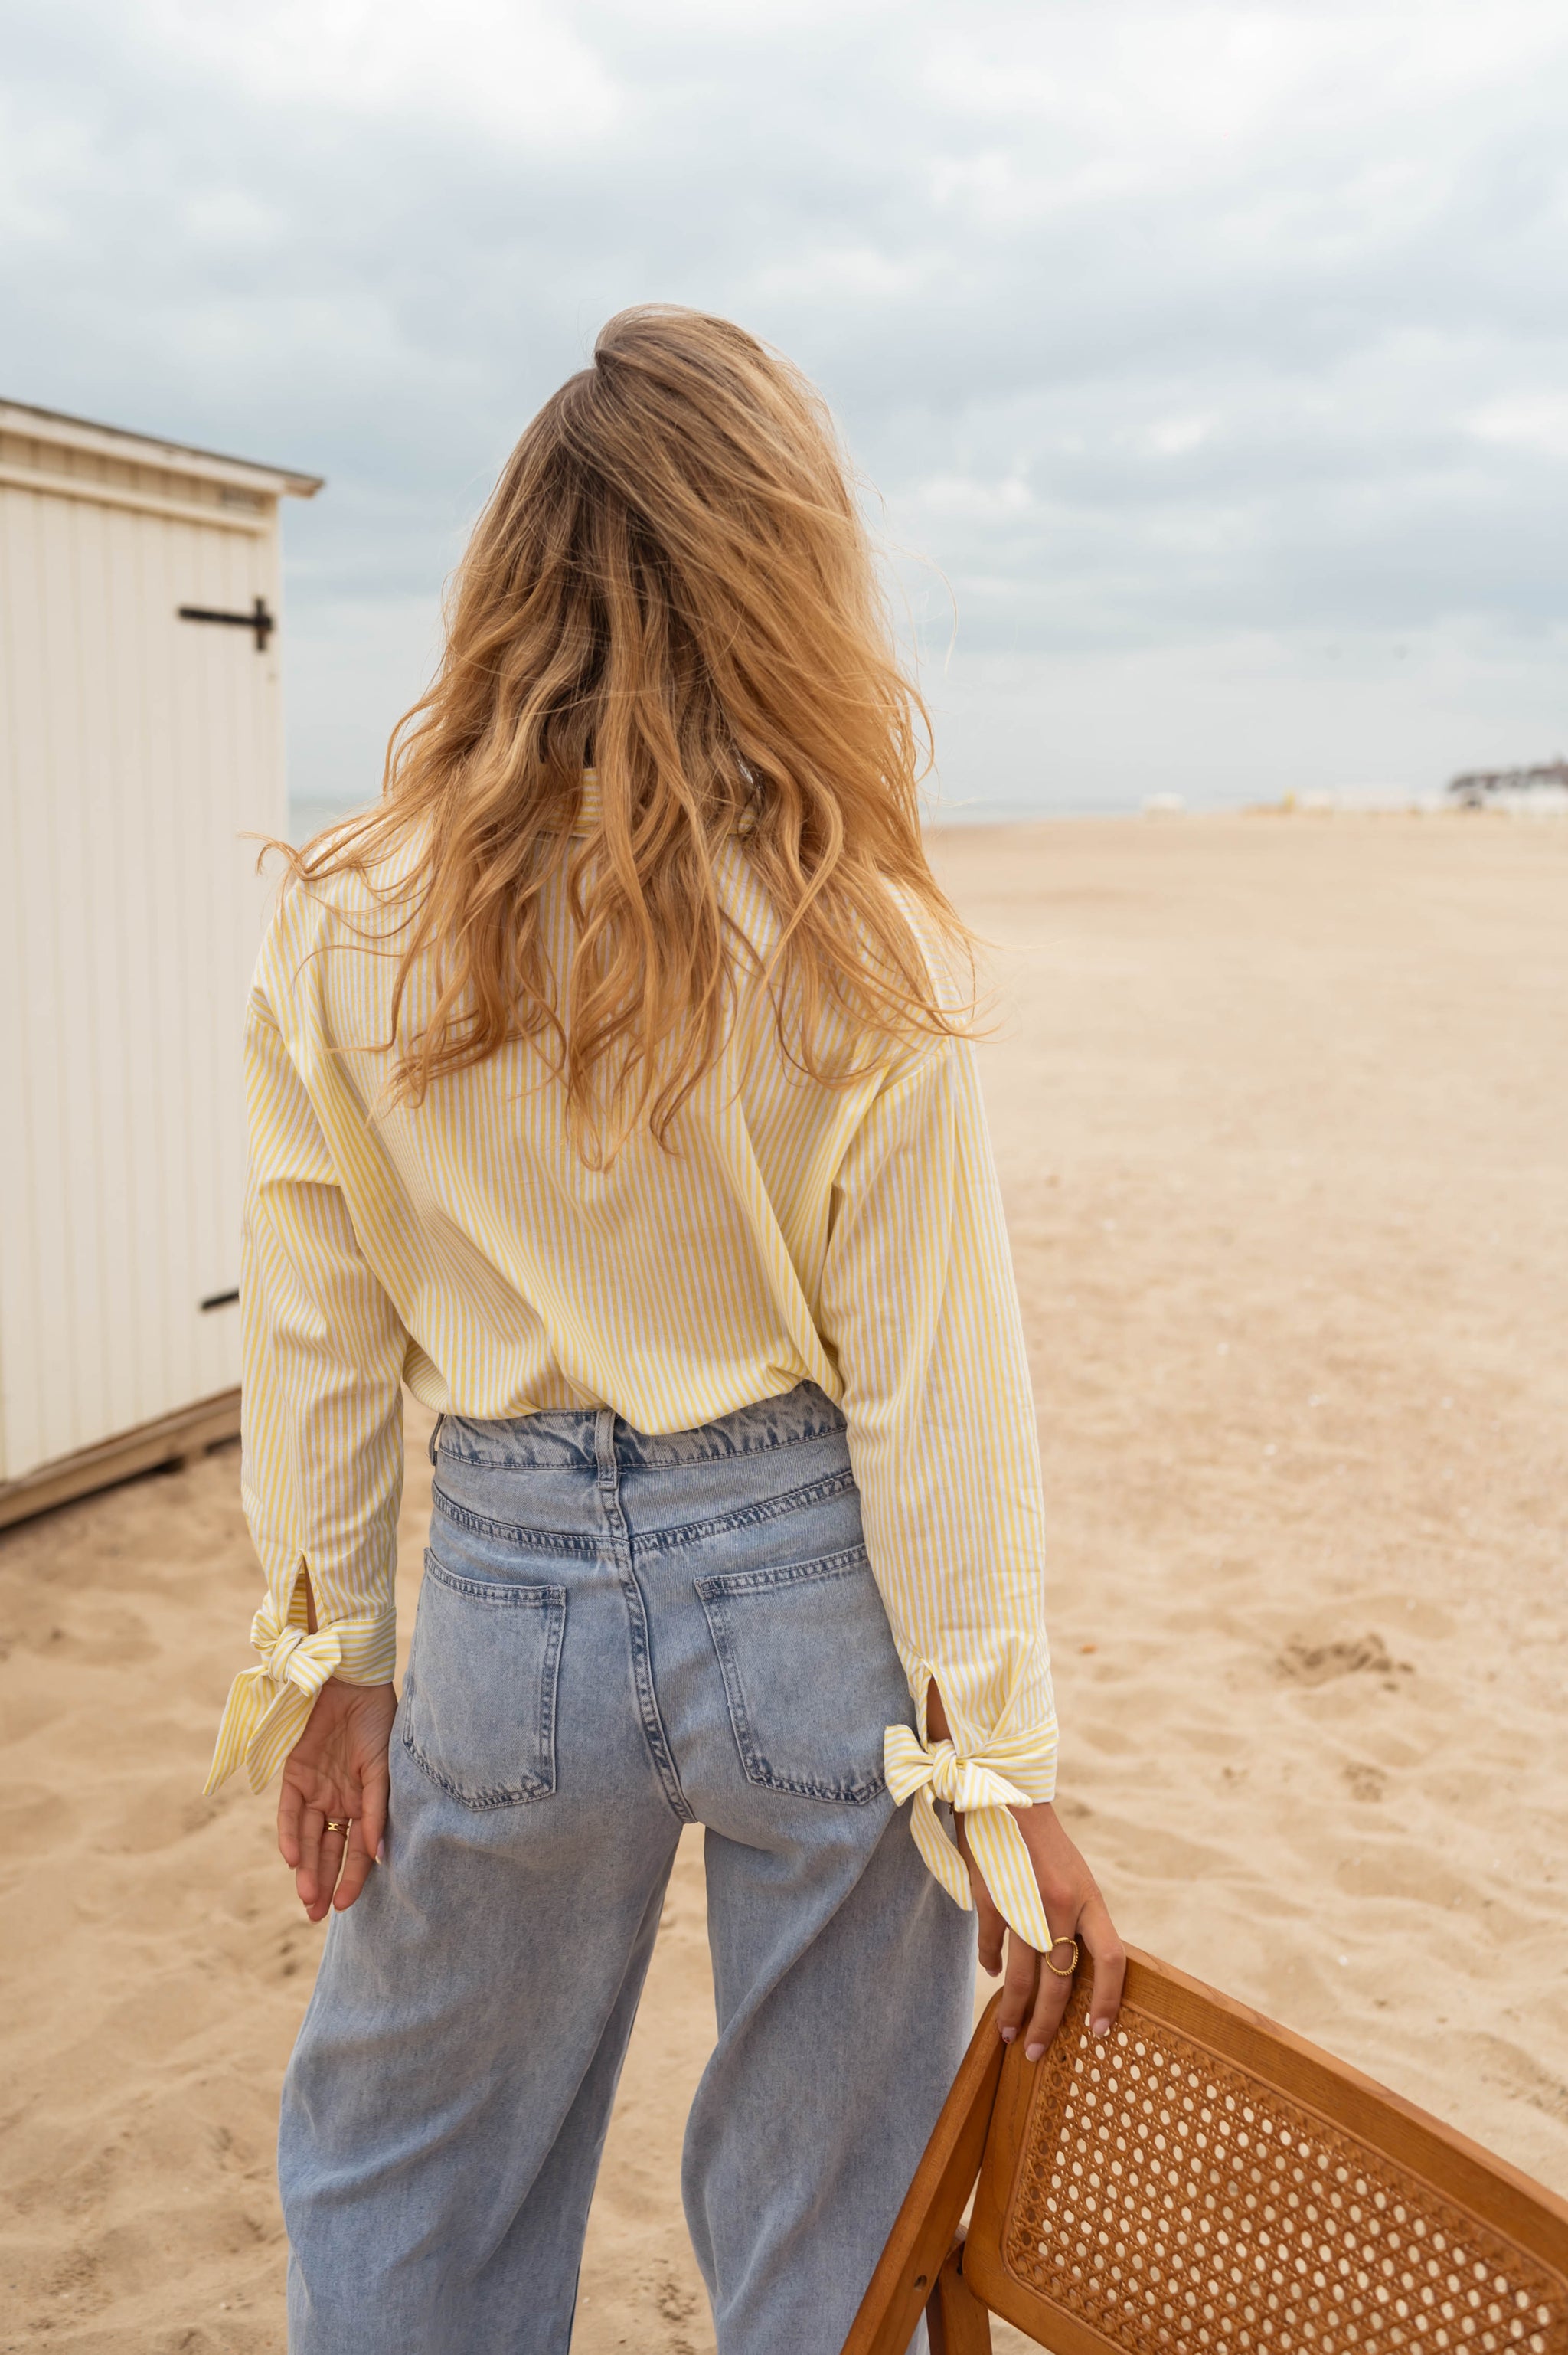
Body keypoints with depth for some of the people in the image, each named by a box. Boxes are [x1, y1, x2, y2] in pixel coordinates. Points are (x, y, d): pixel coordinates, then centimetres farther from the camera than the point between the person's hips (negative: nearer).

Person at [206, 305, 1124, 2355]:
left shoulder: (344, 932, -8)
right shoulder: (861, 948, -14)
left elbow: (318, 1343, -2)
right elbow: (930, 1382, -11)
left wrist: (333, 1661, 9)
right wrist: (1000, 1763, -3)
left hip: (512, 1589, 2)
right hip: (812, 1587, -1)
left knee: (402, 2179, 26)